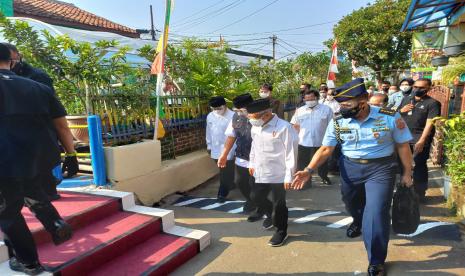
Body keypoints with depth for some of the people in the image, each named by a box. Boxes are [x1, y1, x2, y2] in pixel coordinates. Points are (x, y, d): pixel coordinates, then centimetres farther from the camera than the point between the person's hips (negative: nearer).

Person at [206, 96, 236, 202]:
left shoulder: (232, 116, -16)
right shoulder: (210, 116, 3)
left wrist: (236, 148, -15)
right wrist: (209, 145, 17)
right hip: (216, 148, 6)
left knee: (226, 172, -1)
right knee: (223, 171, 19)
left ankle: (222, 193, 8)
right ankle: (230, 184, 40)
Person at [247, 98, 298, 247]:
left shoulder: (284, 127, -20)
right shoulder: (255, 127, 2)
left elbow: (290, 153, -17)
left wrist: (289, 176, -16)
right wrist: (252, 163, 21)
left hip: (278, 174, -7)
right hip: (261, 173, 7)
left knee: (279, 204, 6)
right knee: (257, 197, 19)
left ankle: (281, 231, 28)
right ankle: (272, 215, 47)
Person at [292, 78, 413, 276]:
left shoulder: (389, 117, -14)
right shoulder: (338, 122, -9)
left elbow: (403, 146, -2)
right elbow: (325, 149, -6)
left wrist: (407, 173, 3)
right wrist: (309, 170, -18)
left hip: (380, 169, -3)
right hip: (349, 167, 3)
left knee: (376, 214, -5)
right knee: (351, 203, 22)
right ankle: (358, 221, 62)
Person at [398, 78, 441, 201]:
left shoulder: (432, 103, -7)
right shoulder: (406, 99, 11)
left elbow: (430, 123, -15)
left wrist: (421, 141, -24)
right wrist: (401, 111, -4)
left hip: (419, 140, -5)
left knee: (419, 167, 0)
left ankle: (420, 194, 13)